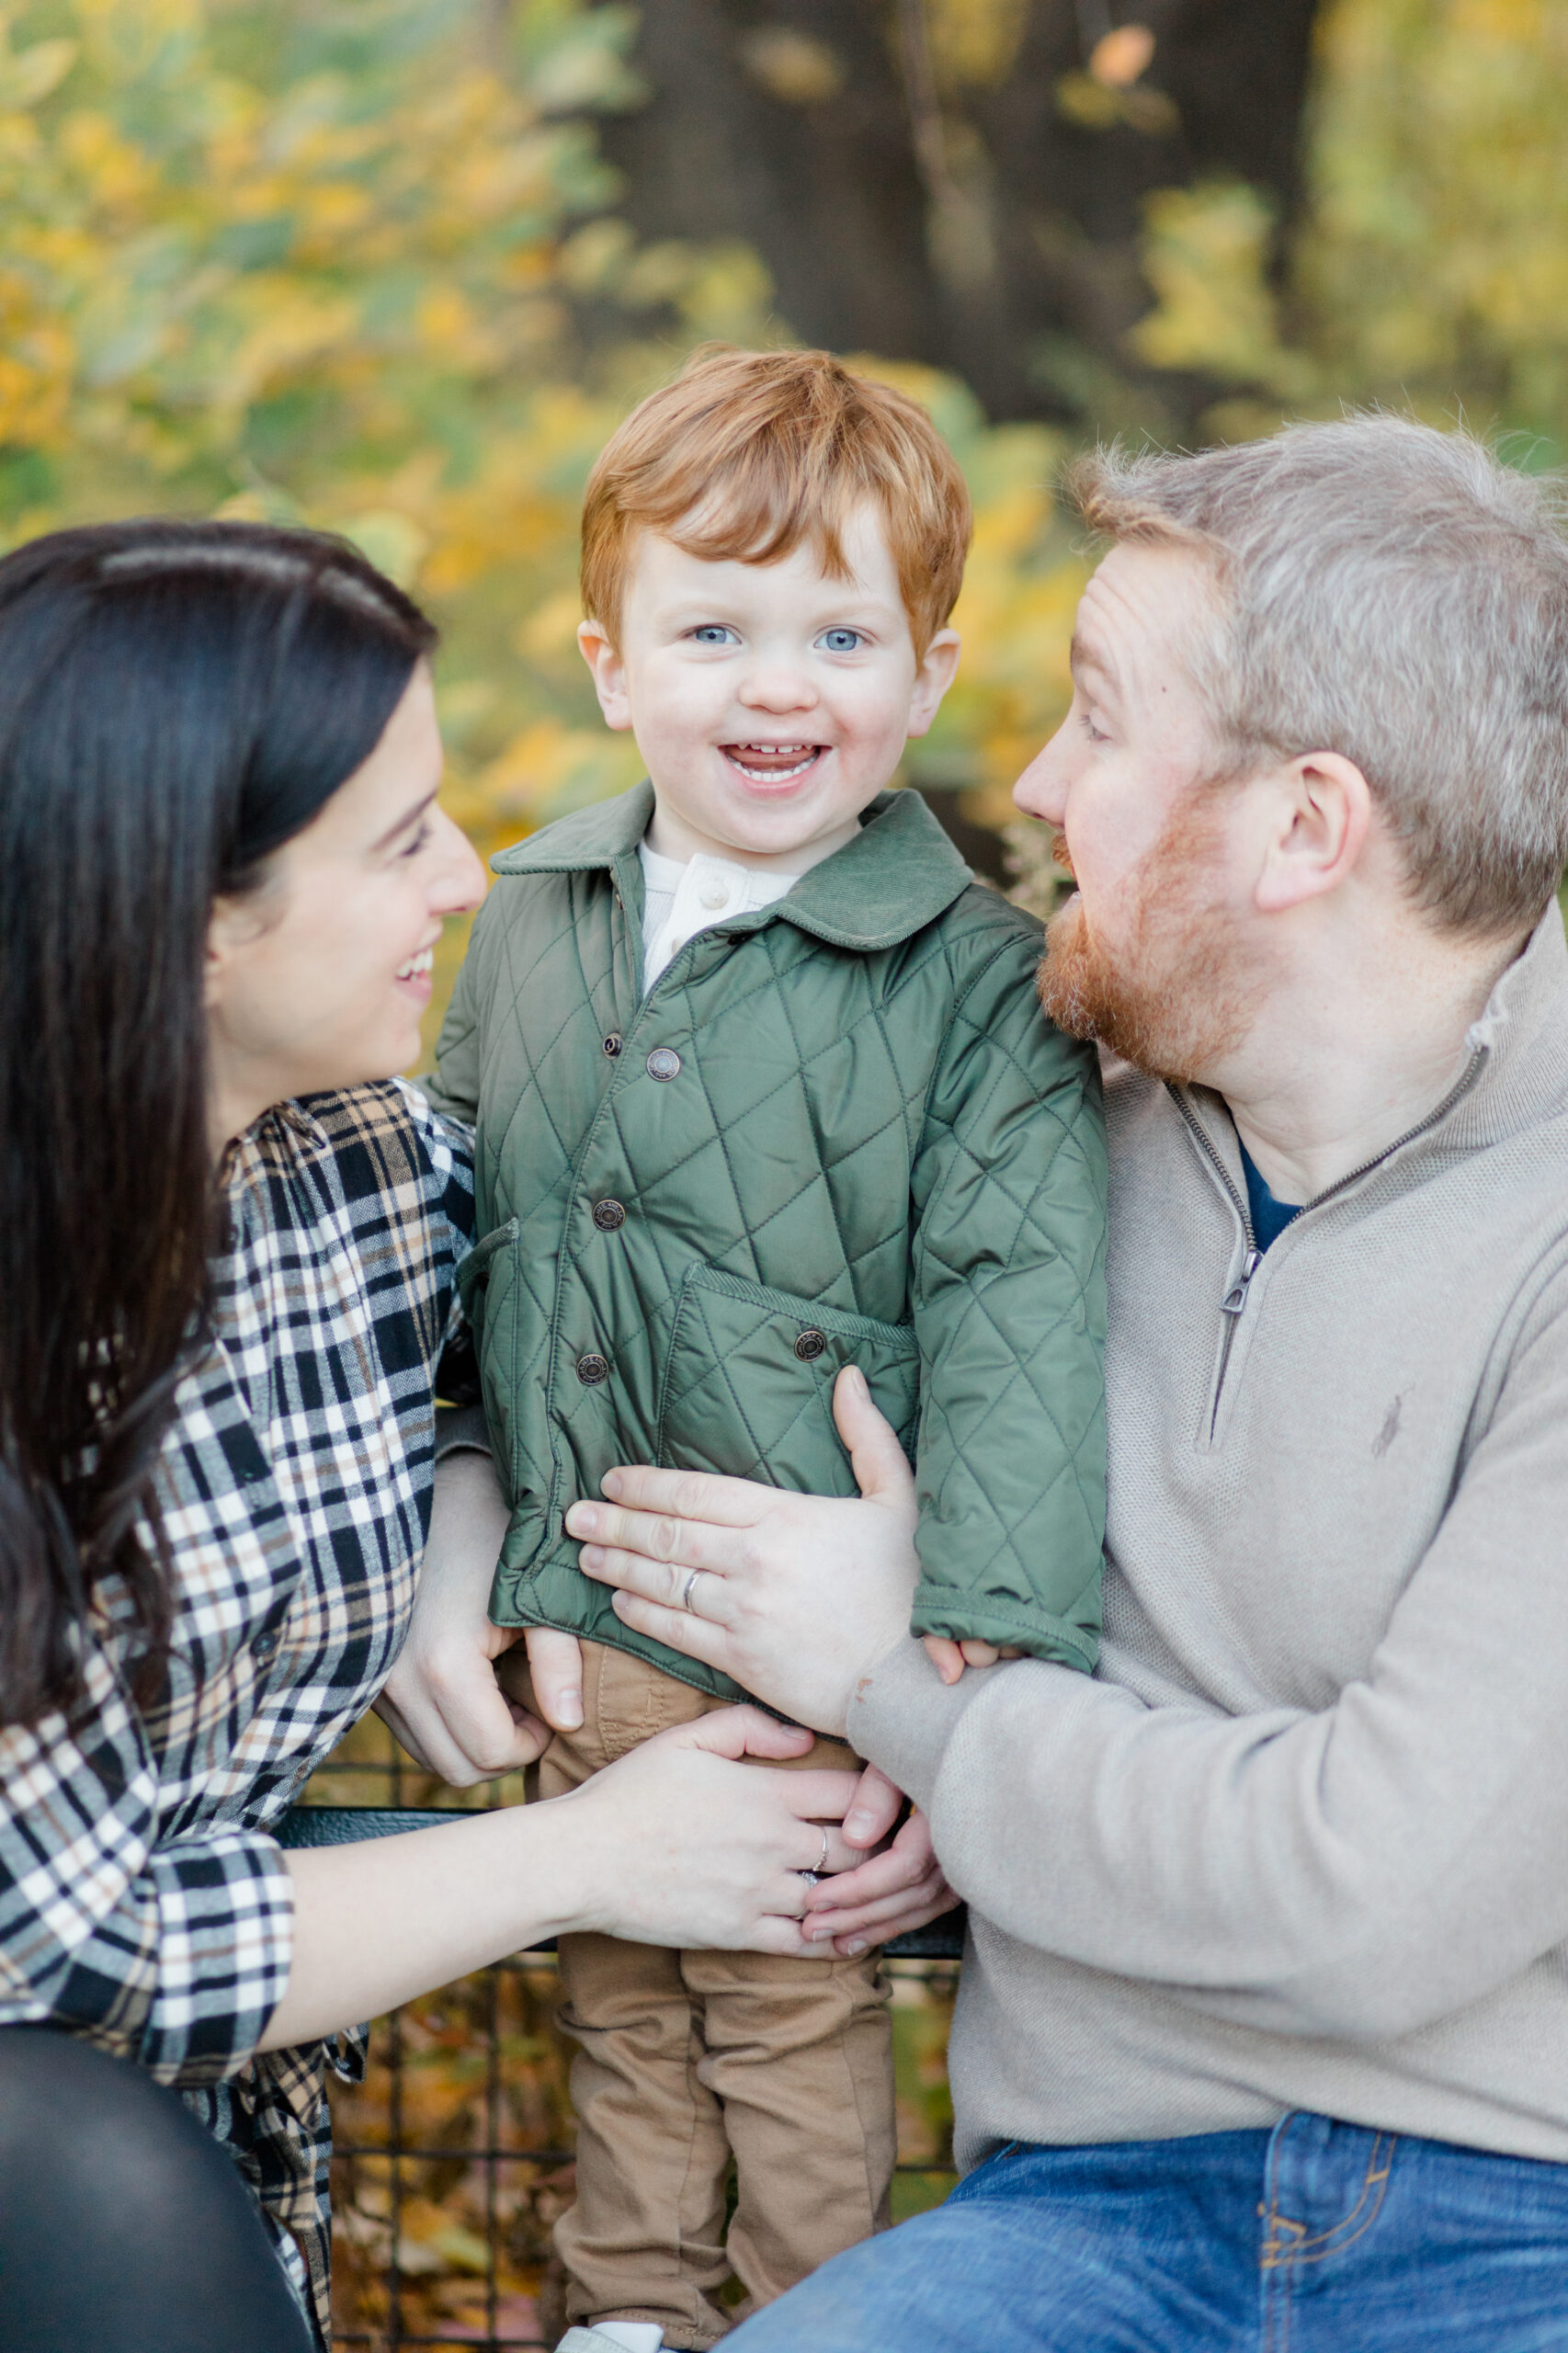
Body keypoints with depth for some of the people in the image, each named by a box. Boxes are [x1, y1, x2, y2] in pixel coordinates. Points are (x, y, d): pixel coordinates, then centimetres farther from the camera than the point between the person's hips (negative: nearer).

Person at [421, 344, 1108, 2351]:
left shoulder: (976, 984, -14)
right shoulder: (526, 925, 2)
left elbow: (1014, 1314, -17)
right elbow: (449, 1212, 16)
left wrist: (971, 1642, -24)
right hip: (577, 1605, 5)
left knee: (796, 2007, 10)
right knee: (614, 1991, 21)